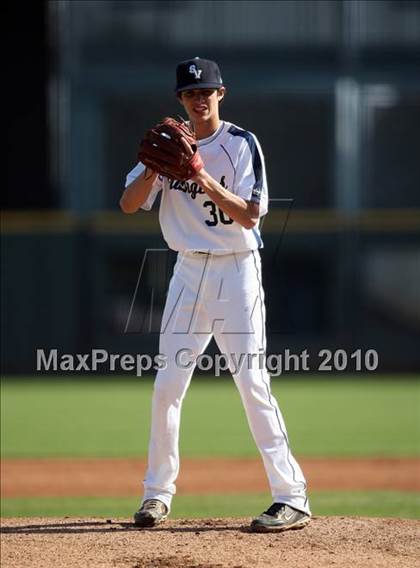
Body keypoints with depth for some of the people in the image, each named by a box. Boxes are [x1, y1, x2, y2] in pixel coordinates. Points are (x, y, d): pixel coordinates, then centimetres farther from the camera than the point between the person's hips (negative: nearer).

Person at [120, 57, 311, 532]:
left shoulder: (241, 144, -7)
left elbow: (250, 215, -17)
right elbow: (128, 204, 0)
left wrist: (205, 180, -27)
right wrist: (156, 167, -16)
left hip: (236, 270, -5)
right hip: (189, 272, 5)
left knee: (251, 380, -12)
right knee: (168, 383, 4)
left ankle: (292, 497, -11)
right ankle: (158, 492, 16)